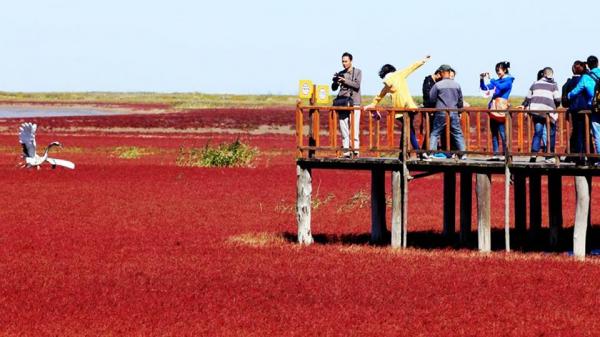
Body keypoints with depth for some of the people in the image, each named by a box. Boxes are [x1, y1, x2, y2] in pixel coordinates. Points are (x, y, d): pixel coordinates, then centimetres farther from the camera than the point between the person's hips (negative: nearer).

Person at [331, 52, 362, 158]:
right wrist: (335, 82, -9)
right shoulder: (340, 74, 15)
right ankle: (346, 152, -2)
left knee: (354, 128, -10)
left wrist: (345, 81, -17)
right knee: (343, 128, -2)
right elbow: (334, 88, 12)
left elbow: (357, 85, -8)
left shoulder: (358, 72, 6)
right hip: (342, 104, 4)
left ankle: (355, 150, -9)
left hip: (354, 103, -4)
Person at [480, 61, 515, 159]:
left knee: (502, 132, -10)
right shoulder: (498, 81, 19)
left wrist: (490, 79, -18)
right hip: (493, 107, 8)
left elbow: (501, 87, -20)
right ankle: (495, 154, 7)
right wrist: (482, 79, 3)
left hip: (501, 107, -8)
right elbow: (484, 87, 21)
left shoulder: (508, 81, -1)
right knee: (494, 133, 6)